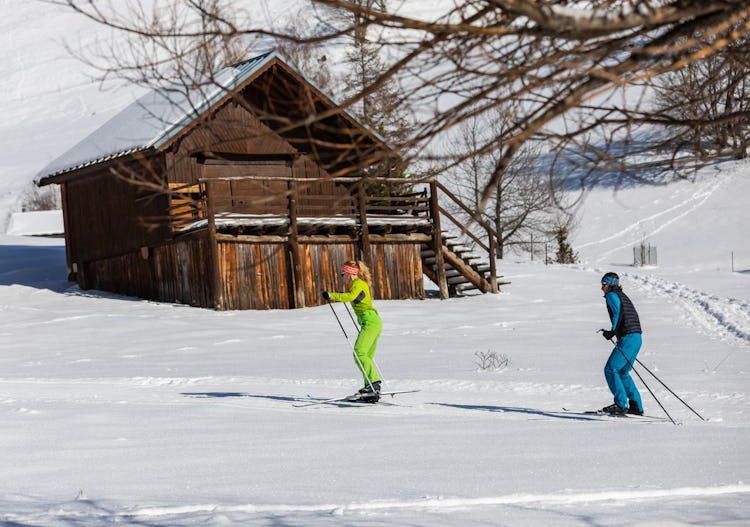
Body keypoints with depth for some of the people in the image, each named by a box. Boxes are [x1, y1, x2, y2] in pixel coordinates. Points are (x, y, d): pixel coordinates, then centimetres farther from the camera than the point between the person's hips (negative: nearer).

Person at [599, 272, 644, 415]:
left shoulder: (611, 295, -1)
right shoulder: (623, 296, 25)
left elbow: (619, 312, -18)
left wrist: (613, 331, -16)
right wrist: (613, 332, 24)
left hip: (627, 338, -9)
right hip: (637, 337, 9)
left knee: (611, 369, -8)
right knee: (622, 372, 17)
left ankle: (621, 405, -15)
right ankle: (636, 407, 12)